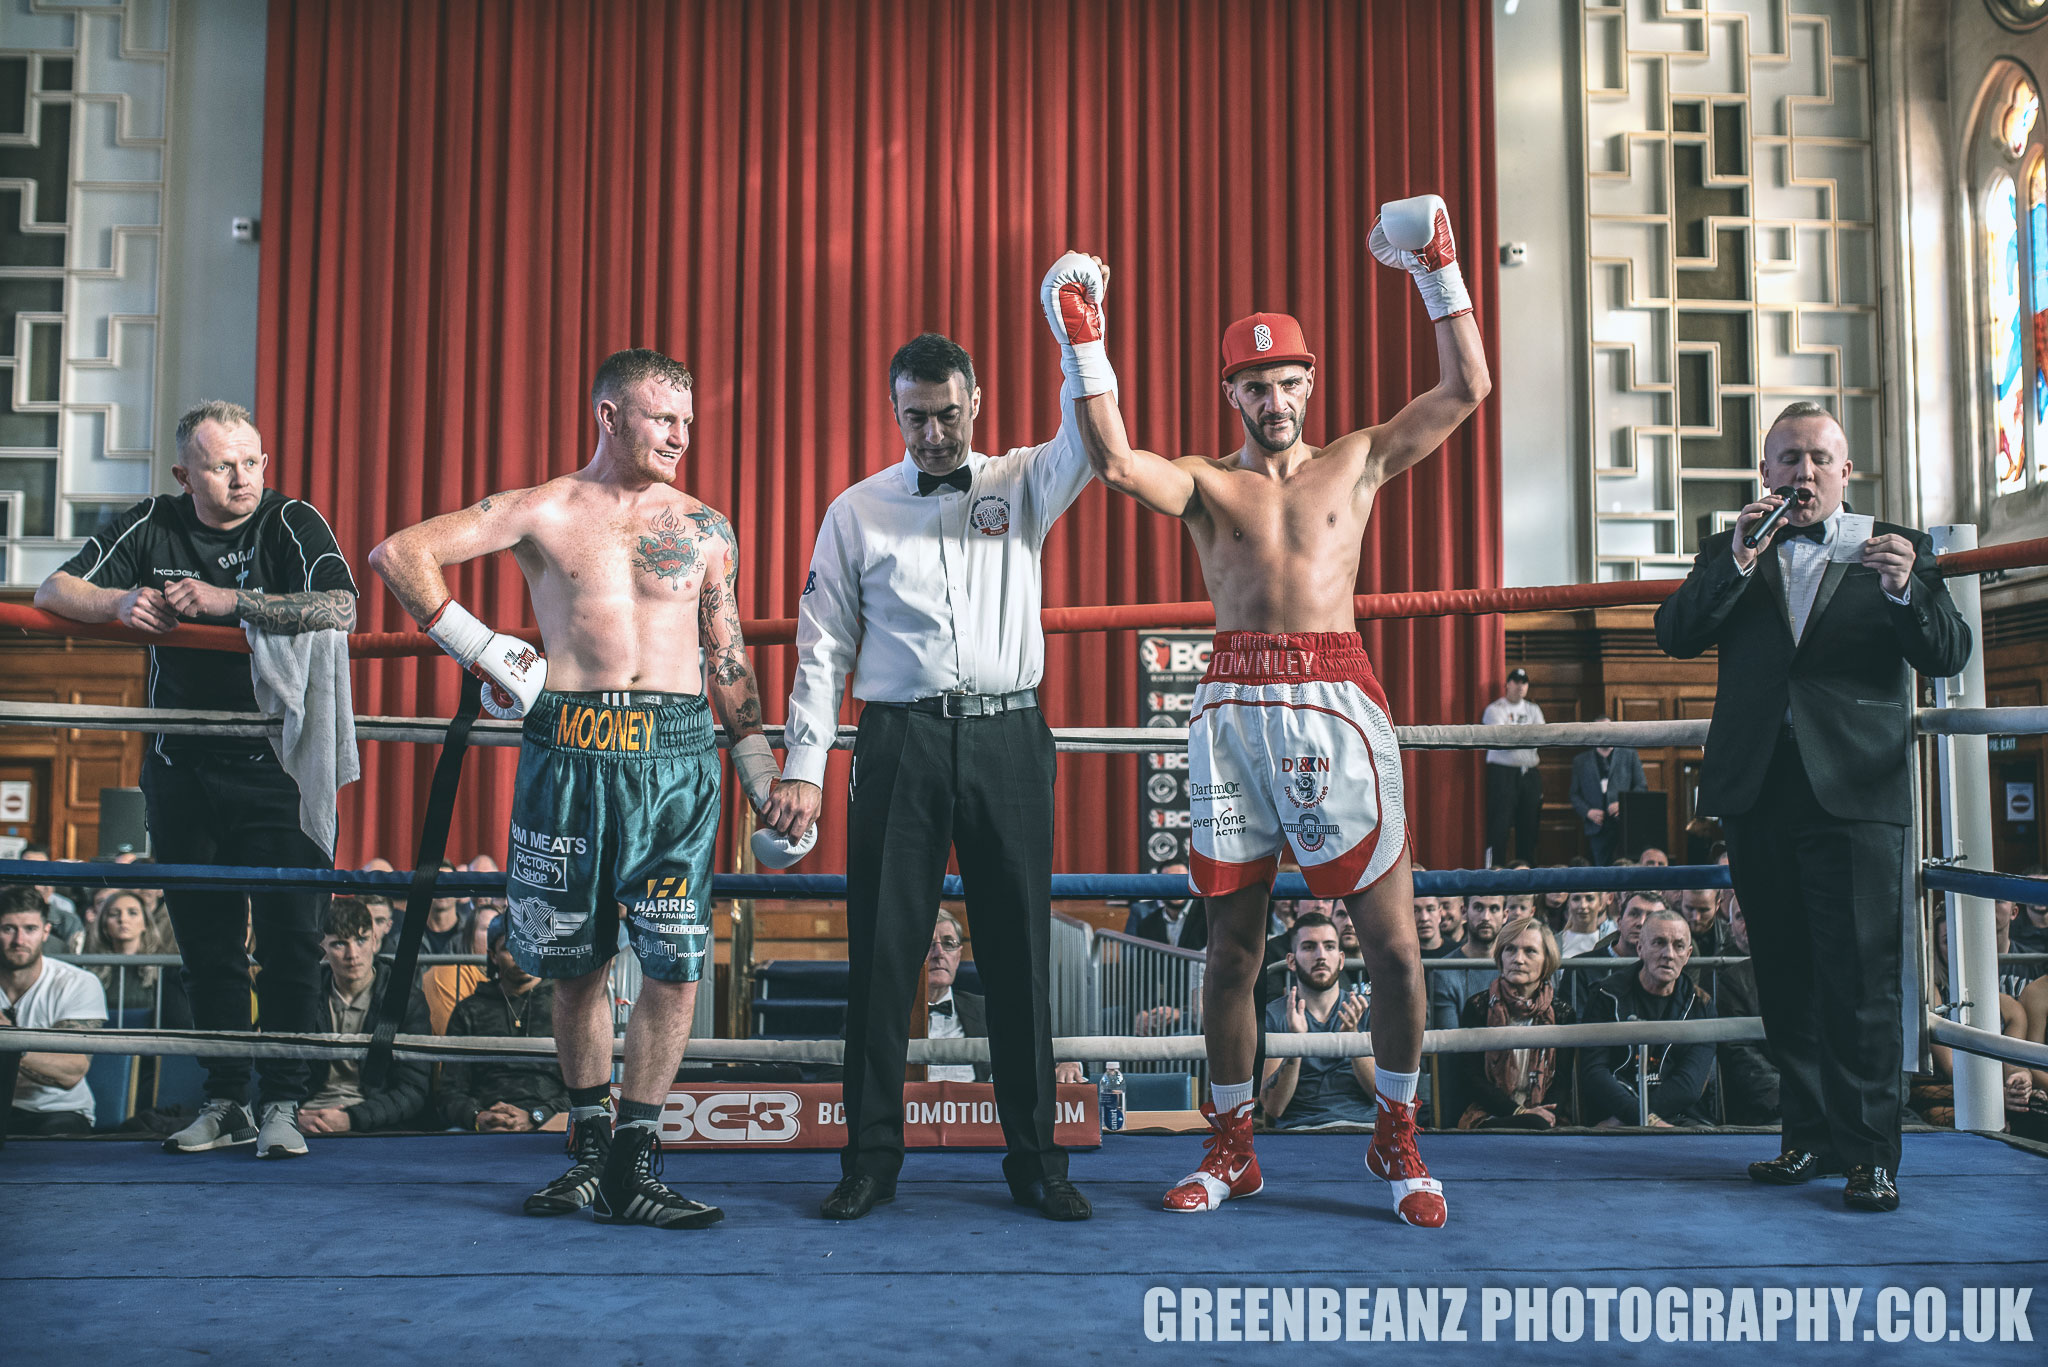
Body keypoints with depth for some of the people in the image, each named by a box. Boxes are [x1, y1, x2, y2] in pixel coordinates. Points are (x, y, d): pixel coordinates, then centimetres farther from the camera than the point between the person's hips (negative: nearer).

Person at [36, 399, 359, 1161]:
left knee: (288, 939, -5)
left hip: (278, 765, -4)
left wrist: (226, 600, -27)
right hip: (181, 770, 4)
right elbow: (53, 592, 5)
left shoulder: (294, 524, -7)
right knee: (205, 942, 10)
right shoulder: (153, 527, 4)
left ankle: (281, 1102, 6)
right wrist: (120, 601, -16)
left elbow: (339, 611, -23)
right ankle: (224, 1103, 20)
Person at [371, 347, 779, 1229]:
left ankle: (637, 1163, 4)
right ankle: (591, 1149, 24)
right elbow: (398, 554, 5)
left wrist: (767, 784, 13)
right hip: (567, 750, 0)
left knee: (674, 965, -6)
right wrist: (479, 647, 1)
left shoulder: (706, 529, 12)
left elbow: (728, 663, 16)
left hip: (677, 755, 1)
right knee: (576, 961, 9)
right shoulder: (544, 512, 6)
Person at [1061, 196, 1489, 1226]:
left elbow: (1467, 388, 8)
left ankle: (1396, 1136, 20)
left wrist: (1439, 274, 5)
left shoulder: (1358, 462, 14)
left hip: (1335, 700, 0)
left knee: (1393, 944, -1)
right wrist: (1084, 349, -9)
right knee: (1231, 946, 7)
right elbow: (1114, 464, -9)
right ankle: (1231, 1146, 23)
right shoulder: (1204, 484, 11)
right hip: (1234, 705, 0)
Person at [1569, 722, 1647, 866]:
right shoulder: (1580, 761, 15)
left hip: (1625, 826, -1)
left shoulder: (1630, 755, 12)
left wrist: (1624, 804, -9)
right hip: (1598, 827, 1)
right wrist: (1588, 812, -5)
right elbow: (1575, 795, 14)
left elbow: (1642, 787, 8)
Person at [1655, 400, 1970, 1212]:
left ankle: (1869, 1151, 3)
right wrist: (1736, 562, -13)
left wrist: (1905, 591, -20)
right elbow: (1675, 636, -1)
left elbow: (1949, 656, -1)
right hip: (1757, 788, 3)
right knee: (1785, 978, 9)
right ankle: (1810, 1135, 20)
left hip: (1854, 789, -3)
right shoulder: (1730, 555, 14)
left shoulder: (1897, 549, 8)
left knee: (1860, 977, -5)